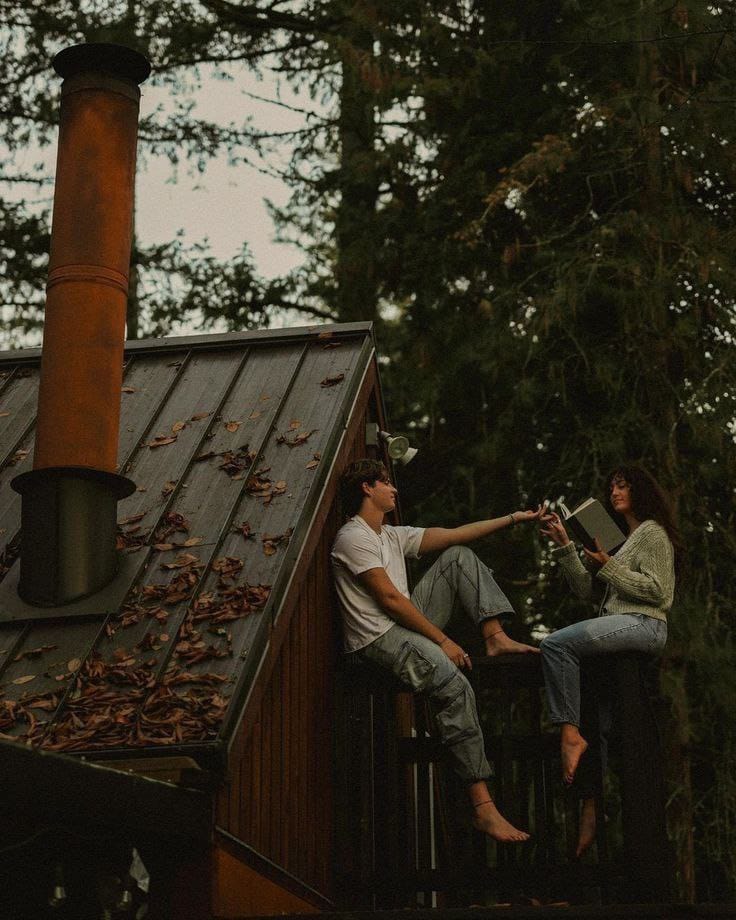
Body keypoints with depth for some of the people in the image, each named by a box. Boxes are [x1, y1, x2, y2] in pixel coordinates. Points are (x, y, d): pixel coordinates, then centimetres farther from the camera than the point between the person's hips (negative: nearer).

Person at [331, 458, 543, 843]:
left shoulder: (392, 535, 18)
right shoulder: (353, 537, -11)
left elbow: (453, 535, 17)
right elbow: (391, 600, -16)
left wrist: (515, 518, 14)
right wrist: (443, 641, -16)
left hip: (407, 624, 10)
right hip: (379, 638, -10)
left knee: (459, 556, 9)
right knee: (454, 684, -32)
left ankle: (495, 637, -5)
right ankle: (482, 806, -33)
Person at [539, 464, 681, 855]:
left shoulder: (653, 533, 4)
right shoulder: (620, 538, 30)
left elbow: (657, 591, -8)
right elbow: (584, 590, 20)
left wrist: (609, 567, -11)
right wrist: (564, 546, 11)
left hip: (643, 625, -8)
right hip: (616, 626, 8)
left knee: (556, 643, -28)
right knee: (599, 727, -3)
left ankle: (570, 733, -28)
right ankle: (590, 810, -8)